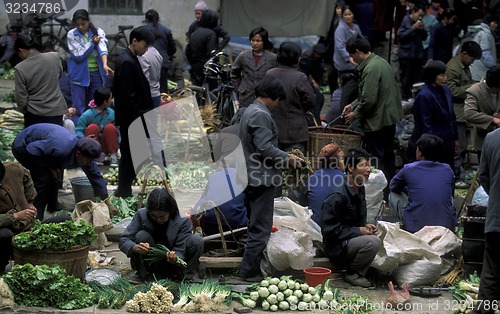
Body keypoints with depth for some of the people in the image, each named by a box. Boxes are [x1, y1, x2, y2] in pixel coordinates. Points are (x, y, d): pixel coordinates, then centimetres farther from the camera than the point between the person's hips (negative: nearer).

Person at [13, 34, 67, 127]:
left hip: (35, 114, -3)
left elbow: (21, 98, -10)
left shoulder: (20, 68, -16)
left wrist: (25, 111, 8)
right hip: (57, 110, 3)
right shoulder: (55, 57, -8)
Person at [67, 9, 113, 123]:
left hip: (97, 73, 2)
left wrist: (105, 64, -35)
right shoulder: (72, 34, -3)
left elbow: (102, 47, -18)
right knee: (78, 108, -3)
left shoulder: (98, 32, 0)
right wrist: (92, 42, -11)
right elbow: (78, 55, -9)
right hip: (79, 74, -2)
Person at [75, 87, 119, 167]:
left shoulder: (112, 113, -5)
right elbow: (79, 131, -16)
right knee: (93, 127, -27)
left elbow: (117, 131, -1)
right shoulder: (87, 115, -16)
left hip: (105, 147, 2)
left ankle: (113, 156, -19)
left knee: (110, 127, -22)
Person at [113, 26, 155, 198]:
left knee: (130, 155, 15)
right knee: (129, 154, -3)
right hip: (130, 118, -10)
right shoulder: (127, 62, -19)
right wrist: (138, 116, -19)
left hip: (134, 118, 10)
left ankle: (124, 190, 22)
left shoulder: (131, 59, 12)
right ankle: (124, 191, 4)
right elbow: (128, 95, -22)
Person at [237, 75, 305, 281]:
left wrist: (284, 157, 18)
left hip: (251, 177, 11)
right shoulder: (261, 115, -18)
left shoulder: (250, 111, 14)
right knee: (261, 228, -6)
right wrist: (288, 158, -12)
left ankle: (251, 268, 22)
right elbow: (265, 147, -24)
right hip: (262, 178, -11)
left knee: (256, 226, 17)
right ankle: (249, 271, -4)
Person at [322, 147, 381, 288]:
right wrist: (358, 231, -18)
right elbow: (329, 229, -20)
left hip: (353, 238, 9)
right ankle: (353, 274, -7)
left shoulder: (359, 189, 10)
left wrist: (366, 226, 2)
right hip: (337, 247, -9)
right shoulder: (338, 195, -20)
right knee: (373, 242, -29)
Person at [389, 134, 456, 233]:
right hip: (447, 226, 2)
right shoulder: (448, 170, 4)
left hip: (415, 228, -2)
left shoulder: (408, 169, -3)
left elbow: (393, 186, 19)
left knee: (393, 195, 21)